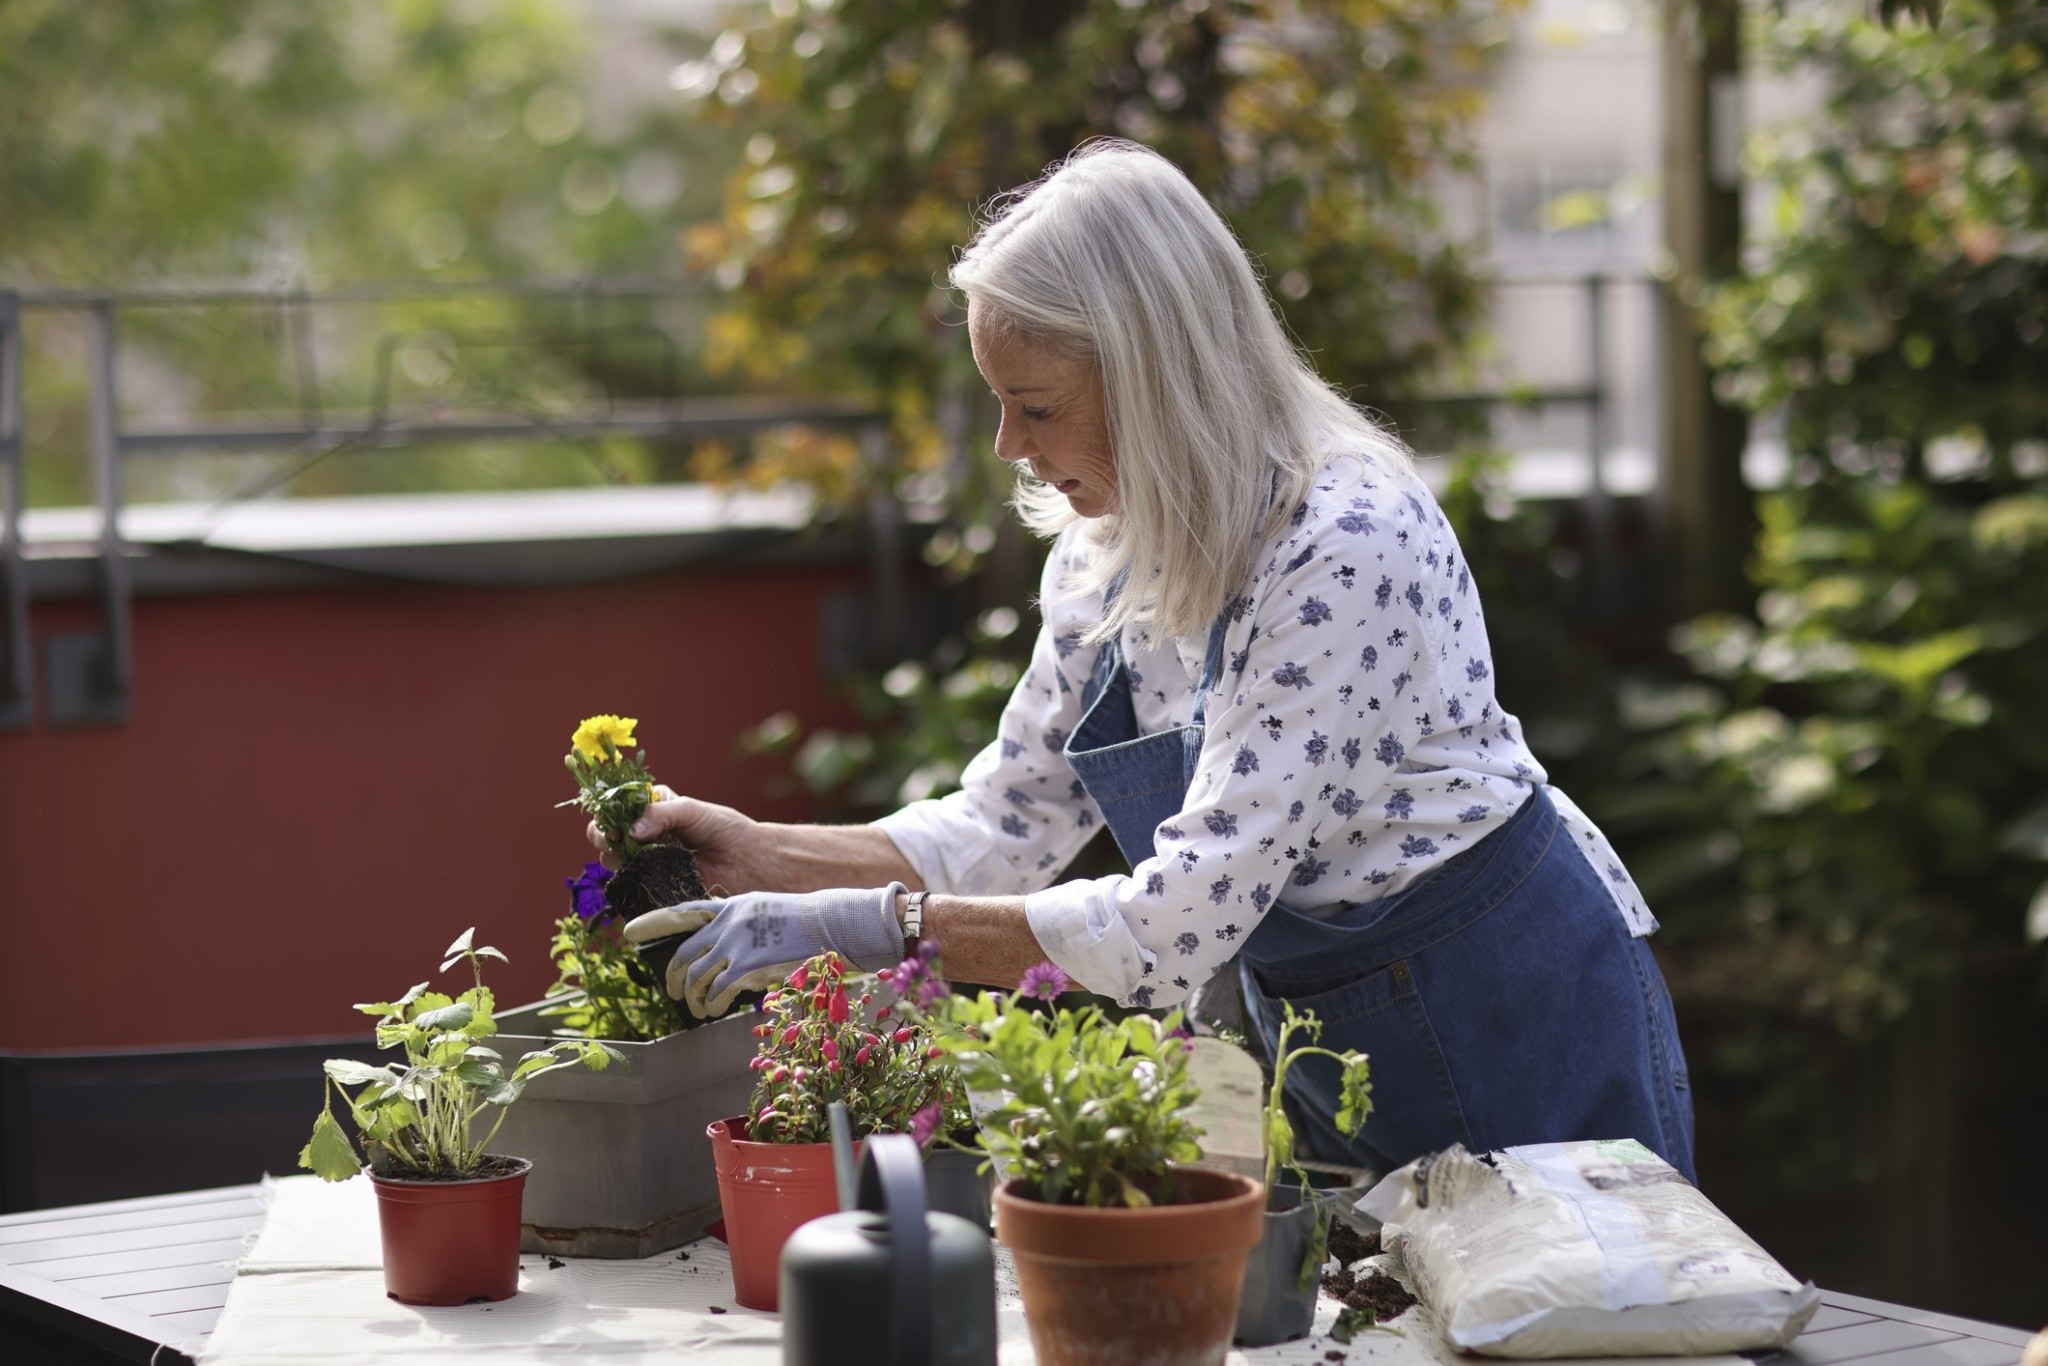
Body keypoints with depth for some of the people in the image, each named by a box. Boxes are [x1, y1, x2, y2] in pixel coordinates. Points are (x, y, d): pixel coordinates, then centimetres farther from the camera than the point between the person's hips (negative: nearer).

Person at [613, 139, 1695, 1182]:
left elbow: (1184, 921, -33)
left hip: (1521, 1030, -7)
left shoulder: (1346, 548, -30)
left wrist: (873, 927, -32)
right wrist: (759, 855, -9)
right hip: (1332, 1044, 7)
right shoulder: (1104, 549, -4)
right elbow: (1012, 822, 4)